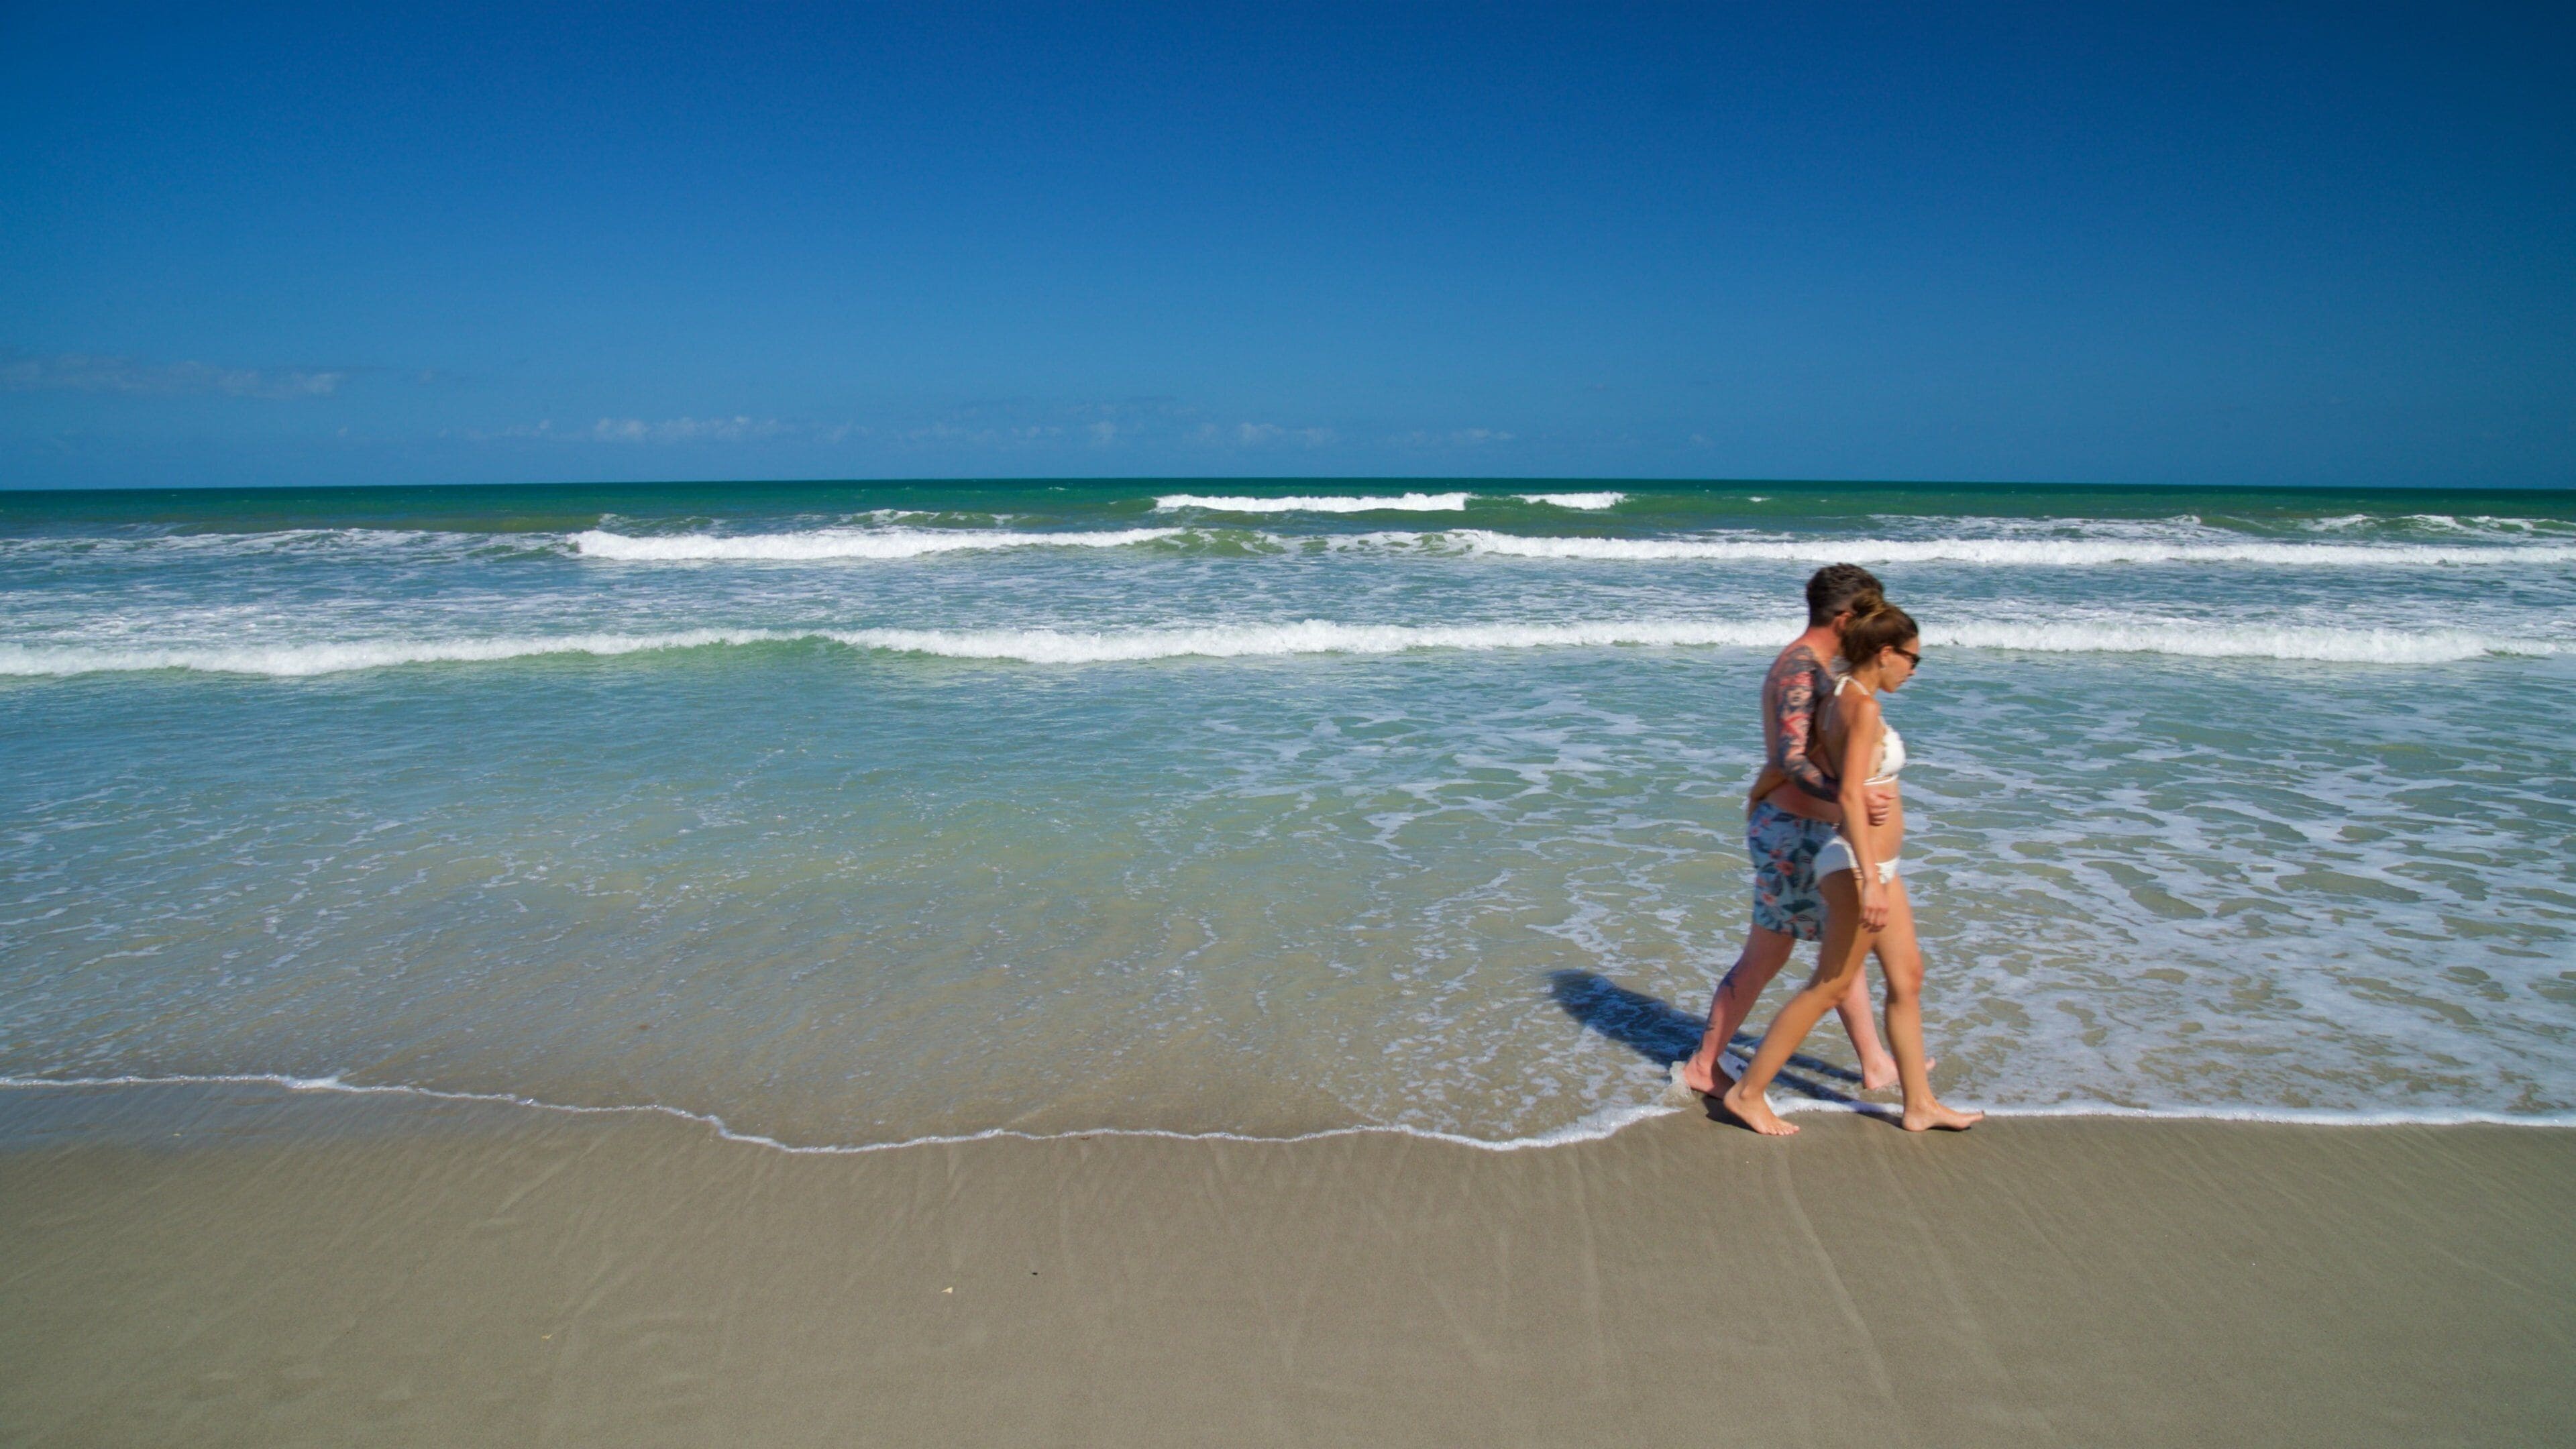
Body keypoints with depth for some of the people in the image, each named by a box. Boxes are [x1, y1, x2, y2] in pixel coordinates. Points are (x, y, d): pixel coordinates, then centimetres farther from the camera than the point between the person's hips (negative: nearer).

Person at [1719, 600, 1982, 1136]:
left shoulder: (1844, 696, 9)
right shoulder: (1862, 706, -20)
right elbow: (1851, 796, -28)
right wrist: (1870, 881, -31)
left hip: (1876, 863, 10)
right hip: (1859, 864, -10)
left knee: (1908, 976, 16)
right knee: (1830, 988, -1)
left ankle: (1921, 1104, 27)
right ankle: (1748, 1092, 8)